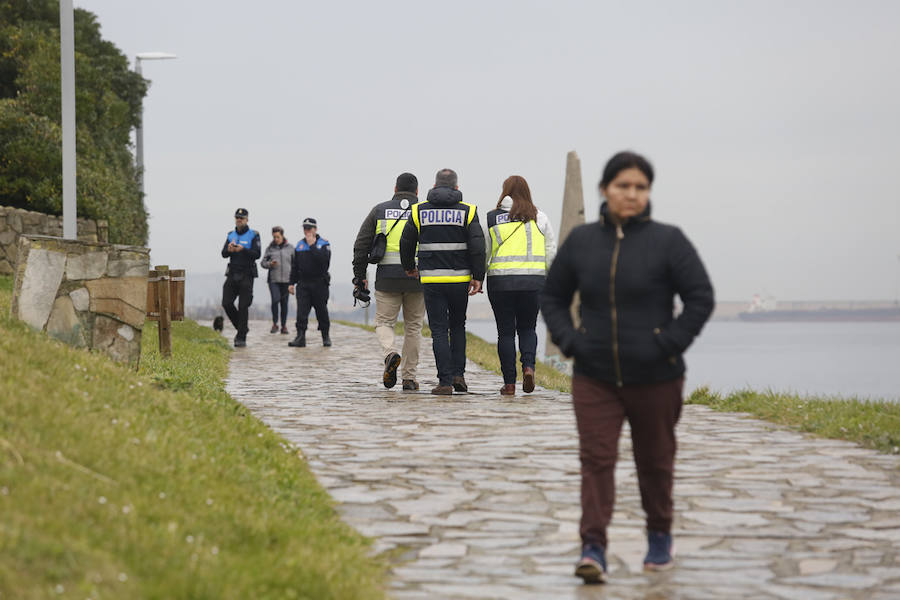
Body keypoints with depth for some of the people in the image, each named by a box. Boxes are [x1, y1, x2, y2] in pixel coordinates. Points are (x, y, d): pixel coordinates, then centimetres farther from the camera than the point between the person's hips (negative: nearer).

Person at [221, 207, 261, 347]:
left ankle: (241, 338, 0)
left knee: (243, 307, -6)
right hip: (232, 273, 4)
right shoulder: (230, 235, 12)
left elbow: (257, 254, -12)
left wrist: (242, 249, -26)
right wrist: (229, 250, -18)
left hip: (246, 275, -4)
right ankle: (242, 328, 16)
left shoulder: (253, 235, -1)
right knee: (226, 303, -4)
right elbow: (223, 254, 5)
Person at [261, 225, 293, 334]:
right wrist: (270, 264, -11)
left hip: (286, 280, 1)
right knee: (275, 300, -16)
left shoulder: (290, 248, 7)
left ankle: (284, 326, 12)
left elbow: (295, 263, 10)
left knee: (284, 303, 3)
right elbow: (263, 262, 10)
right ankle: (274, 324, -2)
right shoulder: (270, 248, 7)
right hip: (273, 279, -1)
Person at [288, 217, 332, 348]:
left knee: (321, 311, 5)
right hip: (303, 284, 3)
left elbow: (324, 260, -21)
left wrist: (312, 245, -18)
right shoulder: (299, 245, 12)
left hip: (319, 283, -3)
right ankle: (300, 337, -10)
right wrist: (292, 283, 12)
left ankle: (325, 337, 19)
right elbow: (294, 266, 16)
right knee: (301, 312, -7)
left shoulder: (324, 244, -1)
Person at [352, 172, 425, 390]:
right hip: (417, 278, 0)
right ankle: (409, 377, 11)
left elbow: (361, 245, 5)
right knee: (413, 326, 11)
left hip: (387, 277, 0)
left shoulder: (380, 210, 7)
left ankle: (390, 353, -20)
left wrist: (359, 275, 10)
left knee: (384, 323, 10)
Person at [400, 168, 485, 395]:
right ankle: (458, 374, 7)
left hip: (431, 279, 0)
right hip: (460, 279, 1)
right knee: (458, 326, 18)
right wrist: (477, 277, -5)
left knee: (439, 330, 1)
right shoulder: (467, 211, 1)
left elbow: (406, 242, 7)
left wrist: (409, 267, 23)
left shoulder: (420, 211, 3)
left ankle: (445, 381, -6)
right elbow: (478, 246, -8)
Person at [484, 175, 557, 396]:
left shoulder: (491, 218, 5)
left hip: (500, 280, -1)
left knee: (505, 331, 5)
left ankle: (509, 383, 4)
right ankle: (528, 366, -11)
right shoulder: (539, 217, 7)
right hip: (533, 280, 1)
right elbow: (551, 252, 7)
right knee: (527, 328, 14)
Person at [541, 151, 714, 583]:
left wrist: (669, 344, -12)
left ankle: (660, 537, 33)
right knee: (595, 458, -10)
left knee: (654, 460, 13)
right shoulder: (581, 241, 3)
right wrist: (568, 340, 0)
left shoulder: (667, 241, -6)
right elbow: (552, 296, 14)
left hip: (654, 378, -1)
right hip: (594, 377, 1)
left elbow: (701, 297, -6)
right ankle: (593, 549, -12)